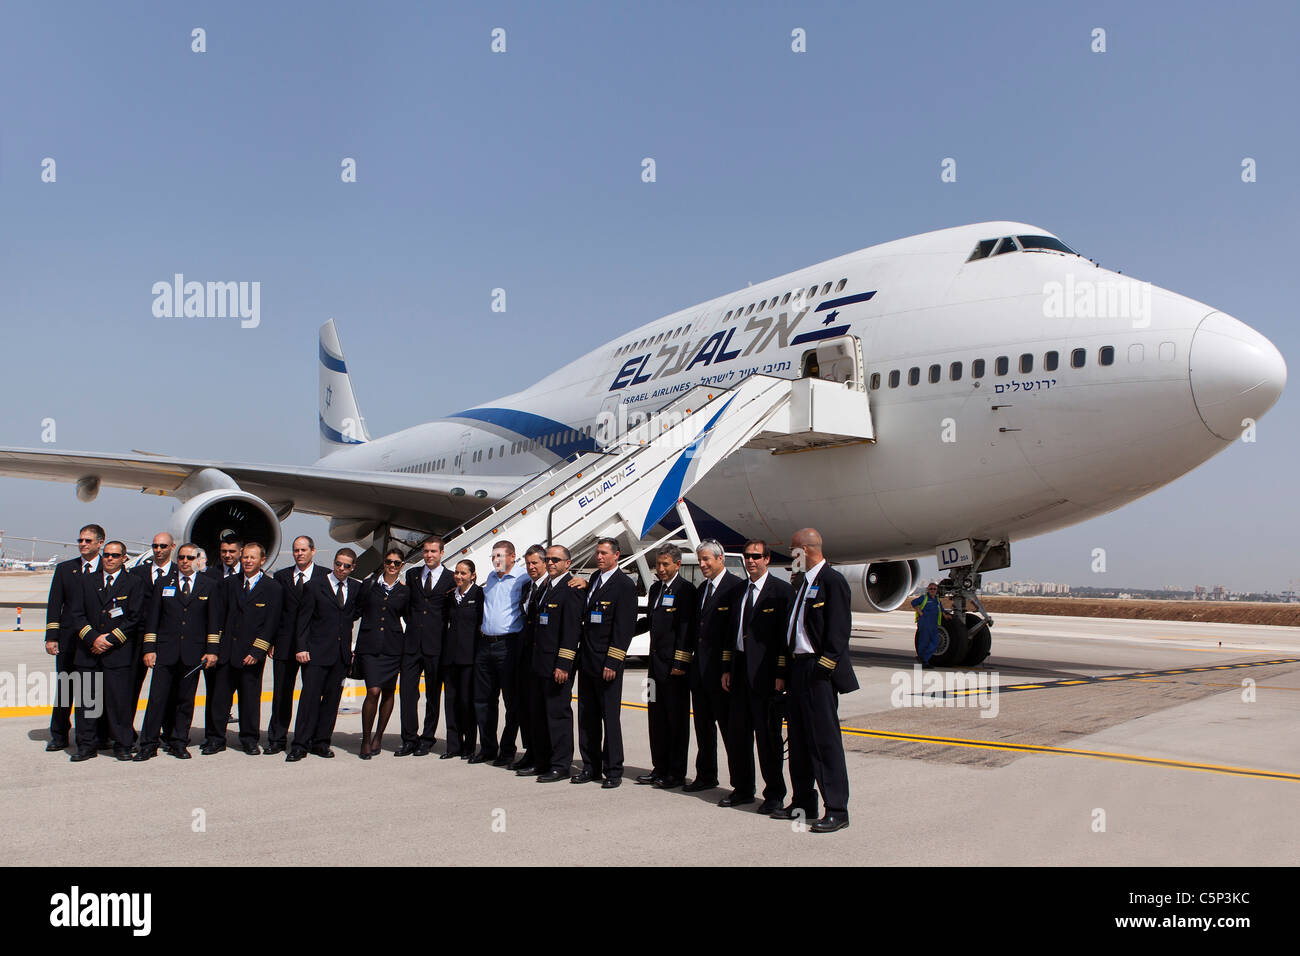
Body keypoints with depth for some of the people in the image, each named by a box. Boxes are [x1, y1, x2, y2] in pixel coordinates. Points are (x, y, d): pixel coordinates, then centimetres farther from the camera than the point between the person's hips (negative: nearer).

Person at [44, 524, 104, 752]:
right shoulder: (64, 569, 10)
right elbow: (54, 604, 7)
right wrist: (51, 637, -1)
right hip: (69, 639, 2)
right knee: (63, 688, 6)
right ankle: (59, 736, 16)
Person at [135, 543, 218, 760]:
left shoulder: (209, 586, 8)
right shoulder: (163, 585, 10)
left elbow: (213, 621, 5)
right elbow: (152, 619, 8)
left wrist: (212, 650, -2)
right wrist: (149, 649, 0)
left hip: (193, 653, 0)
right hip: (165, 652, 0)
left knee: (185, 700, 5)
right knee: (157, 698, -3)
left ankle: (179, 743, 14)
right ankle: (149, 745, 3)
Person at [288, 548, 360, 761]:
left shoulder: (355, 589, 10)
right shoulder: (315, 584, 0)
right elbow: (303, 618, -1)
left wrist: (351, 650, 5)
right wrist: (301, 647, -9)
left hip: (342, 654, 4)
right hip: (317, 651, -4)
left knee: (332, 698, 6)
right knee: (310, 696, -7)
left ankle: (321, 742, 16)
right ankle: (300, 745, -1)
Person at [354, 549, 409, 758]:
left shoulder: (405, 591, 8)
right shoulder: (369, 585, 7)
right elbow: (357, 611, 9)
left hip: (392, 647, 2)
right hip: (369, 645, -1)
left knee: (388, 693, 6)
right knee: (373, 692, -12)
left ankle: (378, 736, 23)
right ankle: (365, 739, 2)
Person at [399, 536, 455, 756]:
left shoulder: (451, 579, 1)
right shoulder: (412, 575, 13)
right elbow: (407, 605, 20)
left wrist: (442, 630, -2)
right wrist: (412, 624, 10)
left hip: (436, 645, -3)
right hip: (412, 642, 3)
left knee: (433, 694, 4)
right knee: (407, 691, -2)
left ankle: (427, 739, 13)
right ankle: (409, 739, 5)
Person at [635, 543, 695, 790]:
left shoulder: (685, 590, -11)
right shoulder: (655, 589, 14)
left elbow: (686, 628, -15)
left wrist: (680, 663, -19)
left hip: (675, 666, -8)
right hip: (656, 663, 8)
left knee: (677, 720, 1)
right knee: (657, 718, 13)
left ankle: (676, 773, 9)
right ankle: (660, 768, 22)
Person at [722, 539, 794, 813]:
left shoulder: (781, 591, -7)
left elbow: (786, 636, -11)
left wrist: (781, 675, -15)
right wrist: (727, 668, 12)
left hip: (765, 674, -7)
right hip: (740, 671, 7)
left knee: (768, 736, 1)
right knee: (738, 733, 12)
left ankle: (774, 794, 13)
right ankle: (743, 790, 25)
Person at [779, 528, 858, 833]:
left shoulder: (832, 580, -12)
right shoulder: (803, 582, 16)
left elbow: (839, 628, -18)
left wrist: (823, 667, -20)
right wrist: (791, 666, 14)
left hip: (819, 672, -10)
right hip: (798, 668, 10)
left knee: (826, 740, -6)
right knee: (799, 739, 15)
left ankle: (837, 811, 1)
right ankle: (803, 803, 25)